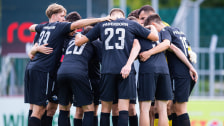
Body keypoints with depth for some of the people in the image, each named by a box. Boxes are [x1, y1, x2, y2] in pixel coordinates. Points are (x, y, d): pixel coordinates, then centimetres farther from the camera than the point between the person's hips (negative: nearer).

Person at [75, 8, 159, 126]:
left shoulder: (102, 25, 13)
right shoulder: (132, 24, 10)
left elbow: (78, 42, 15)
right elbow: (155, 37, 14)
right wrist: (153, 28, 36)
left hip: (107, 69, 1)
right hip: (126, 70, -1)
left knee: (105, 108, 8)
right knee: (123, 108, -5)